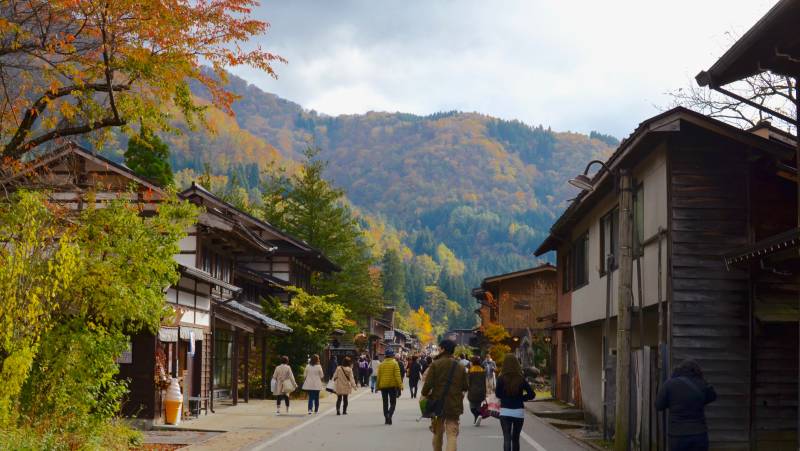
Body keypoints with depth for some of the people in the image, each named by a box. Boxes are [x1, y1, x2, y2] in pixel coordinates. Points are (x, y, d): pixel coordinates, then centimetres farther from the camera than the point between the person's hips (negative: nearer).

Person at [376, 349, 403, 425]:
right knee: (393, 402, 3)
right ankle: (389, 415, -20)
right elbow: (397, 375, -12)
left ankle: (387, 418, 12)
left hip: (383, 386, 3)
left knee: (385, 403, 13)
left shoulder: (381, 364, 3)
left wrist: (378, 386, 12)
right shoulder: (394, 364, -7)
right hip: (392, 385, -3)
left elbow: (378, 376, 5)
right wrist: (400, 385, -10)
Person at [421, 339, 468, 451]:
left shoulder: (435, 364, -8)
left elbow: (428, 384, -14)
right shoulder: (459, 366, 2)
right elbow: (465, 387, 5)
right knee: (452, 434, -2)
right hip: (454, 406, 1)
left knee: (438, 433, 16)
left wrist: (425, 394, 4)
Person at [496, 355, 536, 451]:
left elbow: (498, 394, -9)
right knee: (516, 438, 16)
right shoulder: (521, 379, -2)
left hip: (505, 411, -2)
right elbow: (532, 394, -4)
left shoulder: (501, 379, -9)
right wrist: (520, 398, 7)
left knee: (507, 438, -5)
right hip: (519, 412, 2)